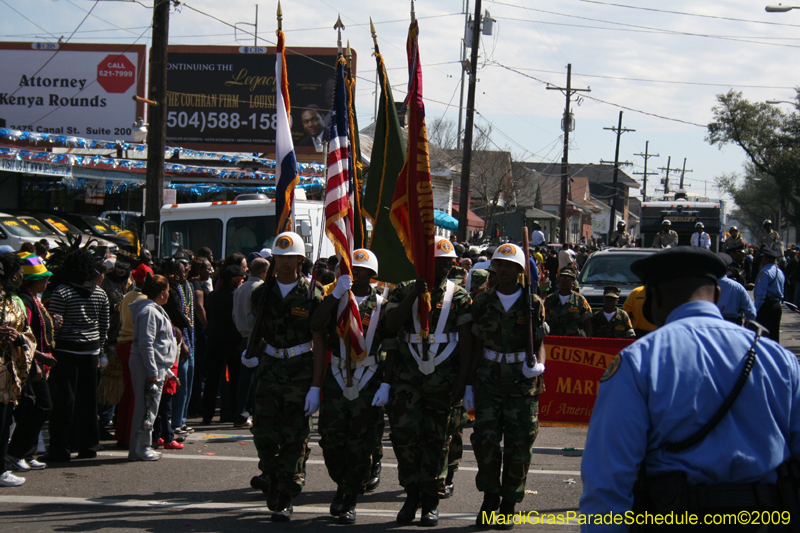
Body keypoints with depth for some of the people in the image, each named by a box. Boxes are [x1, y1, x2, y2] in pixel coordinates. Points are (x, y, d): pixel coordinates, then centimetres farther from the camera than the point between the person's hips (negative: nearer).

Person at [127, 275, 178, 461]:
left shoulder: (155, 310, 18)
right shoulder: (148, 311, -15)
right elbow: (146, 344, -20)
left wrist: (164, 369, 24)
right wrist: (153, 372, -22)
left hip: (156, 366, 11)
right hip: (147, 367, -11)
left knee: (149, 408, 13)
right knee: (147, 408, -8)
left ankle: (143, 448, 19)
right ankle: (140, 449, -4)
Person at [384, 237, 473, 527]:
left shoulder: (459, 296, 4)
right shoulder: (404, 290, 7)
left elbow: (466, 342, 2)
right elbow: (390, 326, -7)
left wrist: (462, 380, -6)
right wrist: (413, 295, -14)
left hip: (443, 378, -1)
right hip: (408, 375, 1)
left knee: (435, 438, 3)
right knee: (404, 432, -9)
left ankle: (430, 502, 12)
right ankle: (412, 492, 9)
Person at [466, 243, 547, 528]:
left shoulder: (533, 304, 1)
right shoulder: (483, 302, 6)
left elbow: (540, 343, 4)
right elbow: (477, 346, 10)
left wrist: (538, 365, -19)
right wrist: (470, 385, 8)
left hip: (522, 384, -1)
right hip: (489, 381, 1)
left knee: (519, 446, 0)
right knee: (485, 439, -9)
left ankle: (508, 507, 11)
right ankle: (490, 499, 9)